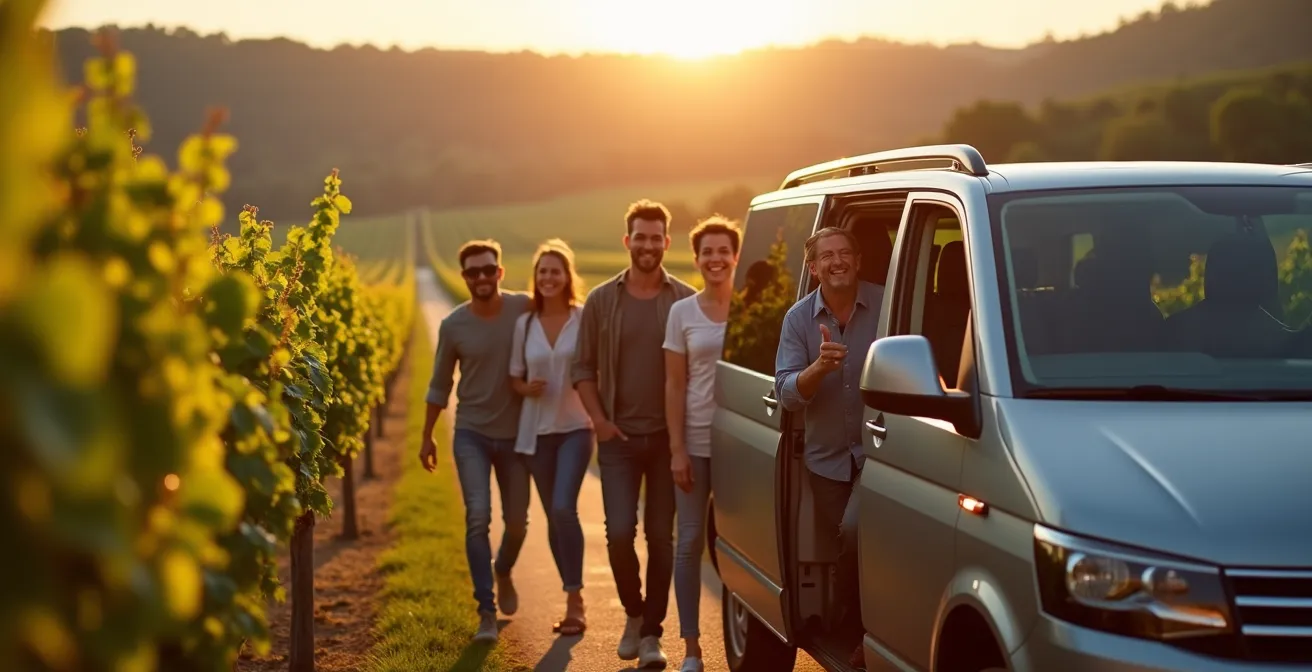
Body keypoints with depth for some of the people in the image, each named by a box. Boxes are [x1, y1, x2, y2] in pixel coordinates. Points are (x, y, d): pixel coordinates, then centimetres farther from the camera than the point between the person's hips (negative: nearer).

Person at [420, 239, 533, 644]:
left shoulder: (525, 309, -9)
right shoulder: (453, 326, -6)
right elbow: (440, 385, 6)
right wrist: (427, 437, 10)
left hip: (516, 433, 1)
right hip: (472, 433, -1)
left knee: (517, 522, 11)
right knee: (478, 517, -14)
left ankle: (503, 573, 44)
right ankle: (487, 613, -8)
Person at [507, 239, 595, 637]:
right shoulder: (525, 323, 4)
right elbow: (514, 378, 10)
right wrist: (526, 388, -11)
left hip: (575, 427, -4)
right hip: (536, 430, 4)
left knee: (564, 509, -19)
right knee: (553, 516, 9)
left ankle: (575, 601, -11)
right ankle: (573, 600, 22)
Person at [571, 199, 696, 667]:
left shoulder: (685, 301, -1)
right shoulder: (601, 300, 2)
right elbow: (583, 367, 6)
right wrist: (598, 419, -5)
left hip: (668, 436, 0)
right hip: (619, 437, 0)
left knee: (661, 537, 3)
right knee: (619, 534, -7)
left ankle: (652, 632, 13)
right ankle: (633, 612, 18)